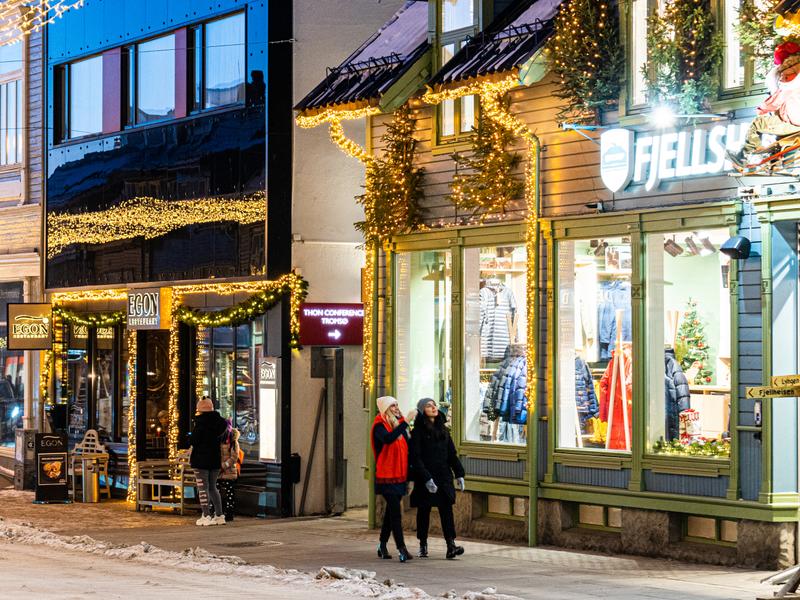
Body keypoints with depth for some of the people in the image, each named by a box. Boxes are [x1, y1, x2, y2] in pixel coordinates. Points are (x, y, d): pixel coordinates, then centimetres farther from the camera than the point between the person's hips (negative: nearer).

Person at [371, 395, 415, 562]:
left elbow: (406, 447, 18)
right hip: (386, 476, -8)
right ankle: (401, 549, -17)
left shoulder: (398, 424, 13)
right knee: (395, 512, -13)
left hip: (399, 476, 8)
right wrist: (405, 422, -34)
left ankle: (382, 546, 24)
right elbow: (388, 439, -32)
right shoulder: (380, 426, -10)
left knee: (391, 511, 13)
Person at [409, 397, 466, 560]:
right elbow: (415, 458, -11)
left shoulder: (442, 429, 13)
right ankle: (423, 546, 16)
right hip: (425, 478, -4)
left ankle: (451, 546, -15)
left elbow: (451, 453, 15)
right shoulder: (418, 431, -6)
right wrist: (426, 479, -19)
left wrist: (459, 473, 7)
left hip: (444, 476, 4)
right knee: (424, 511, 5)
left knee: (446, 509, -7)